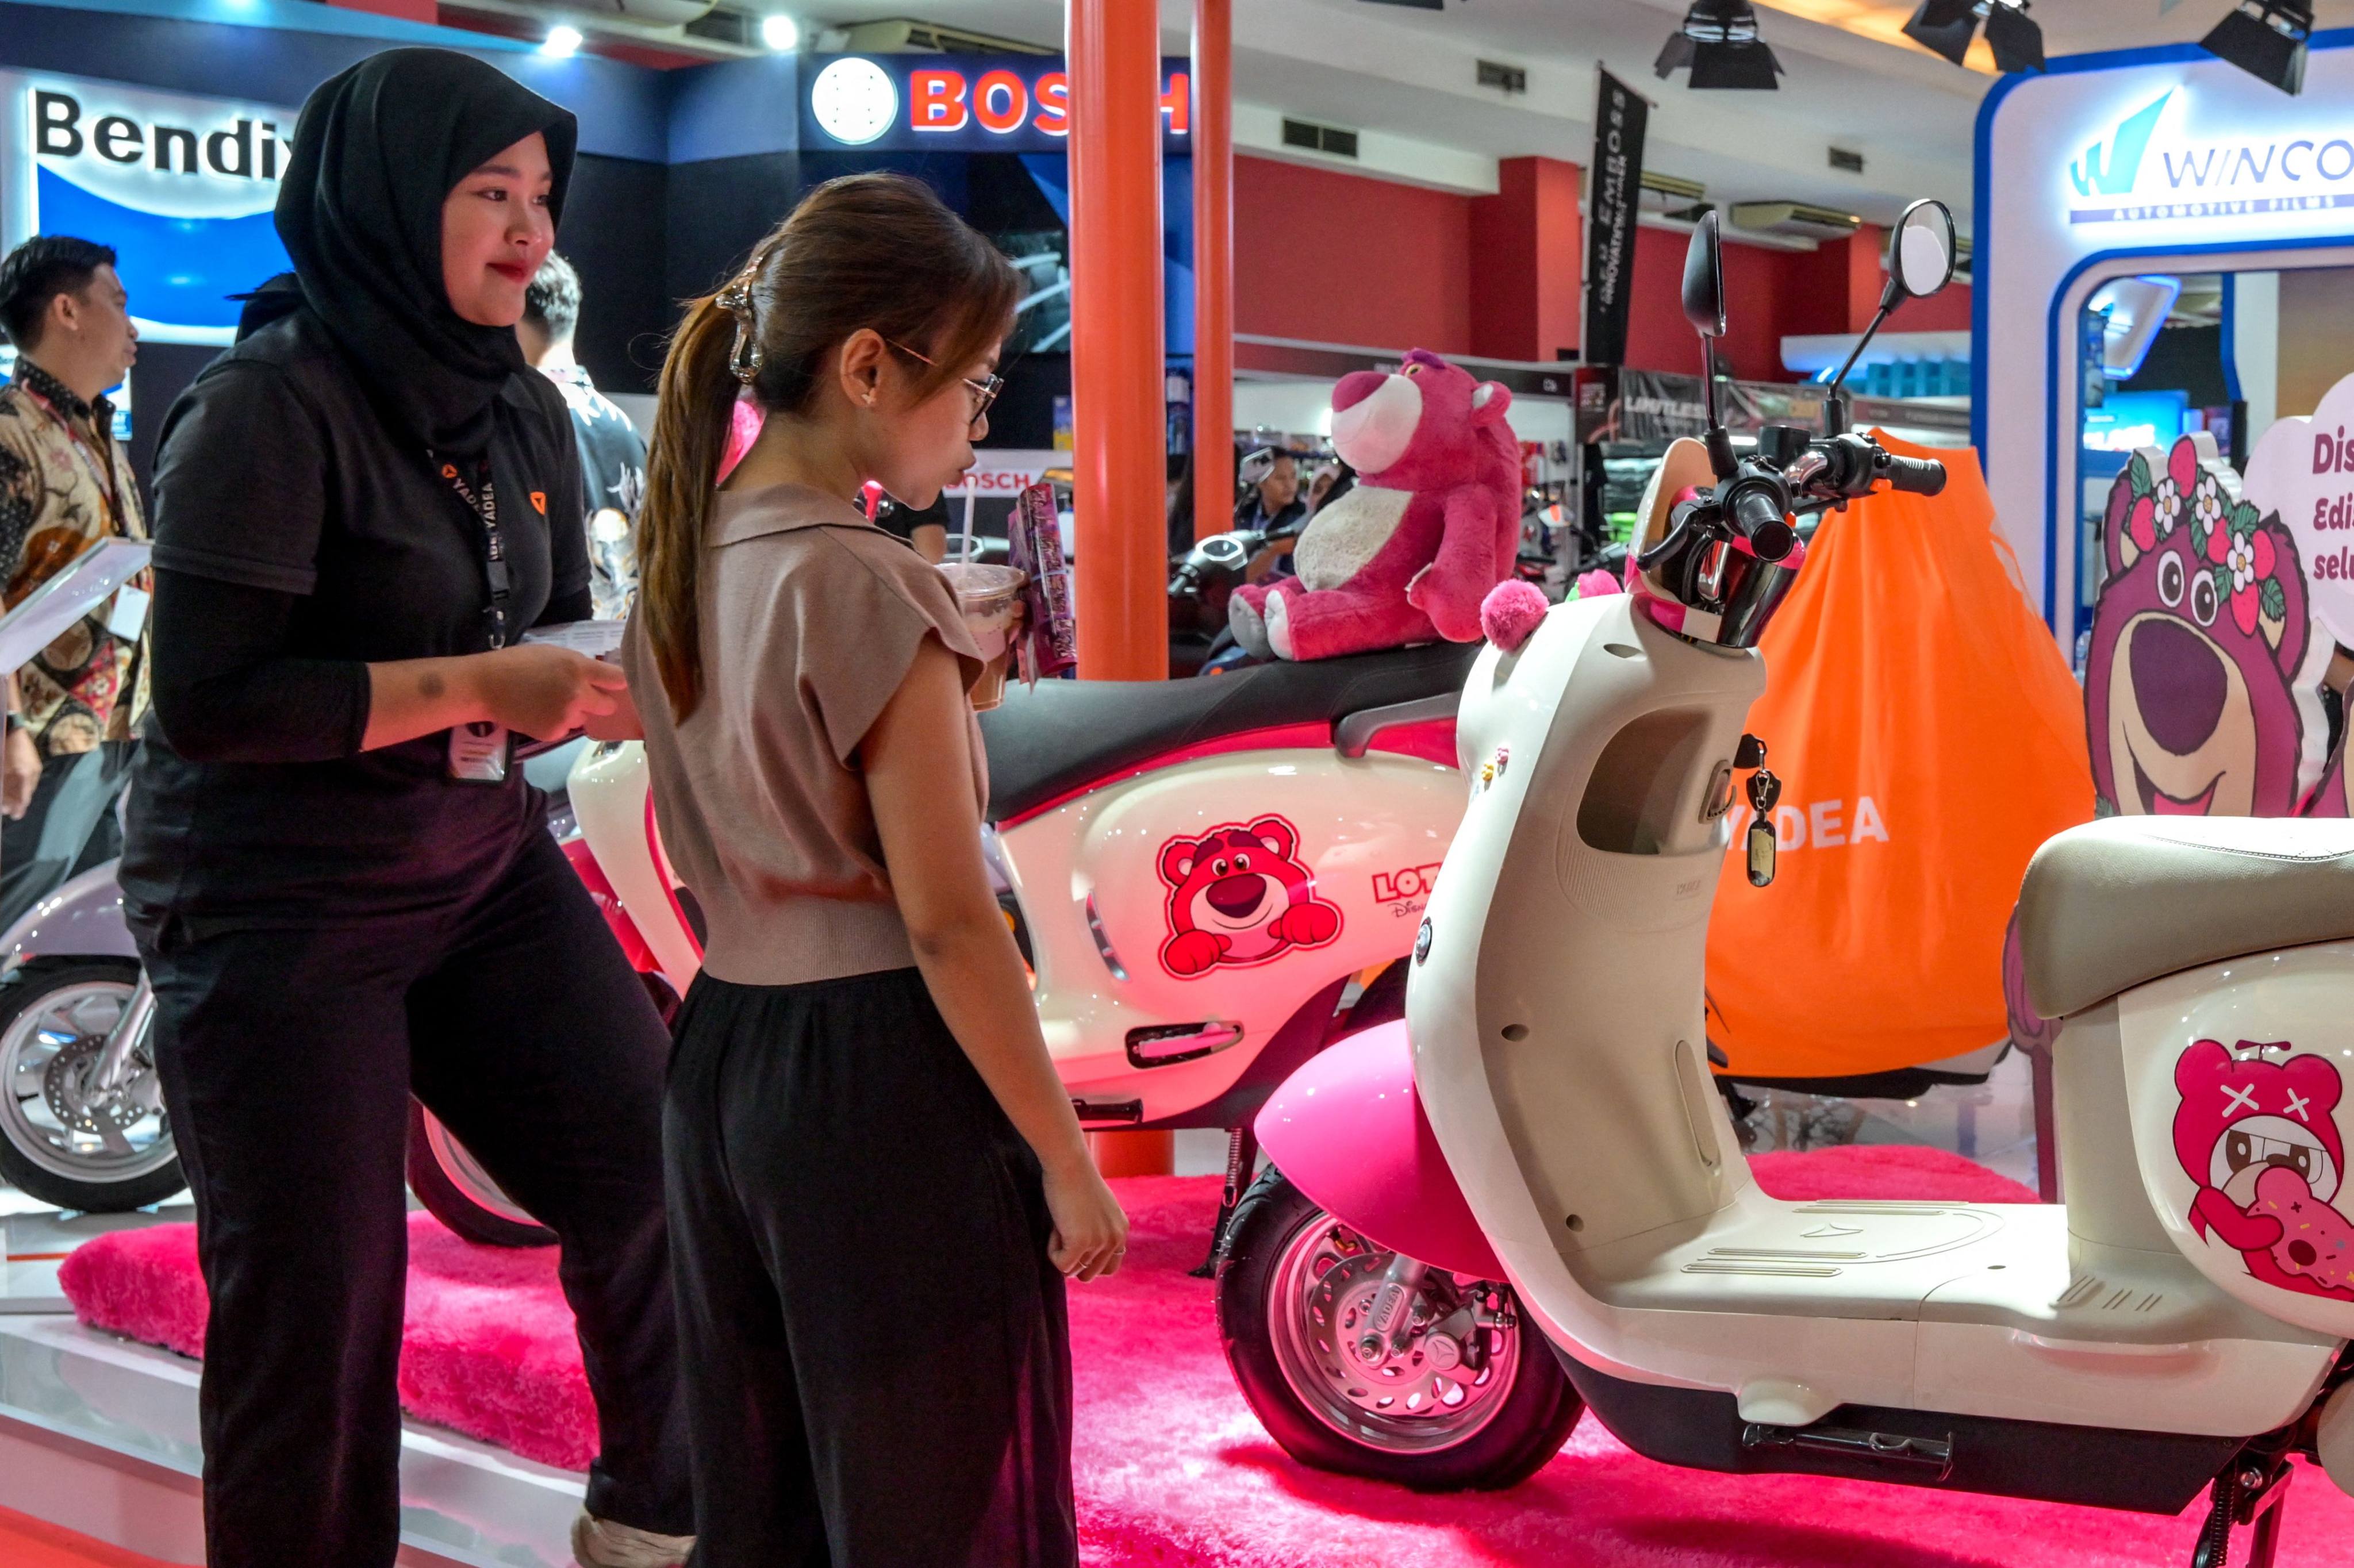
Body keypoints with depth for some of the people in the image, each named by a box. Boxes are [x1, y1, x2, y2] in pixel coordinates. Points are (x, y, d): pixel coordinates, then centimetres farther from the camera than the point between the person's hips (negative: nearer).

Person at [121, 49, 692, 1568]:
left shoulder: (525, 412, 7)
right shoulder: (270, 406, -15)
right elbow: (206, 697, -22)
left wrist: (626, 676, -7)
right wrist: (477, 686, -23)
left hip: (488, 868, 7)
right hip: (282, 912, -7)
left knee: (653, 1191, 6)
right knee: (318, 1313, 0)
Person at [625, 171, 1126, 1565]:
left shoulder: (682, 561, 6)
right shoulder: (873, 591, -17)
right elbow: (949, 926, -18)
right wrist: (1068, 1163, -12)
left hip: (724, 1047, 8)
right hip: (881, 1073, -8)